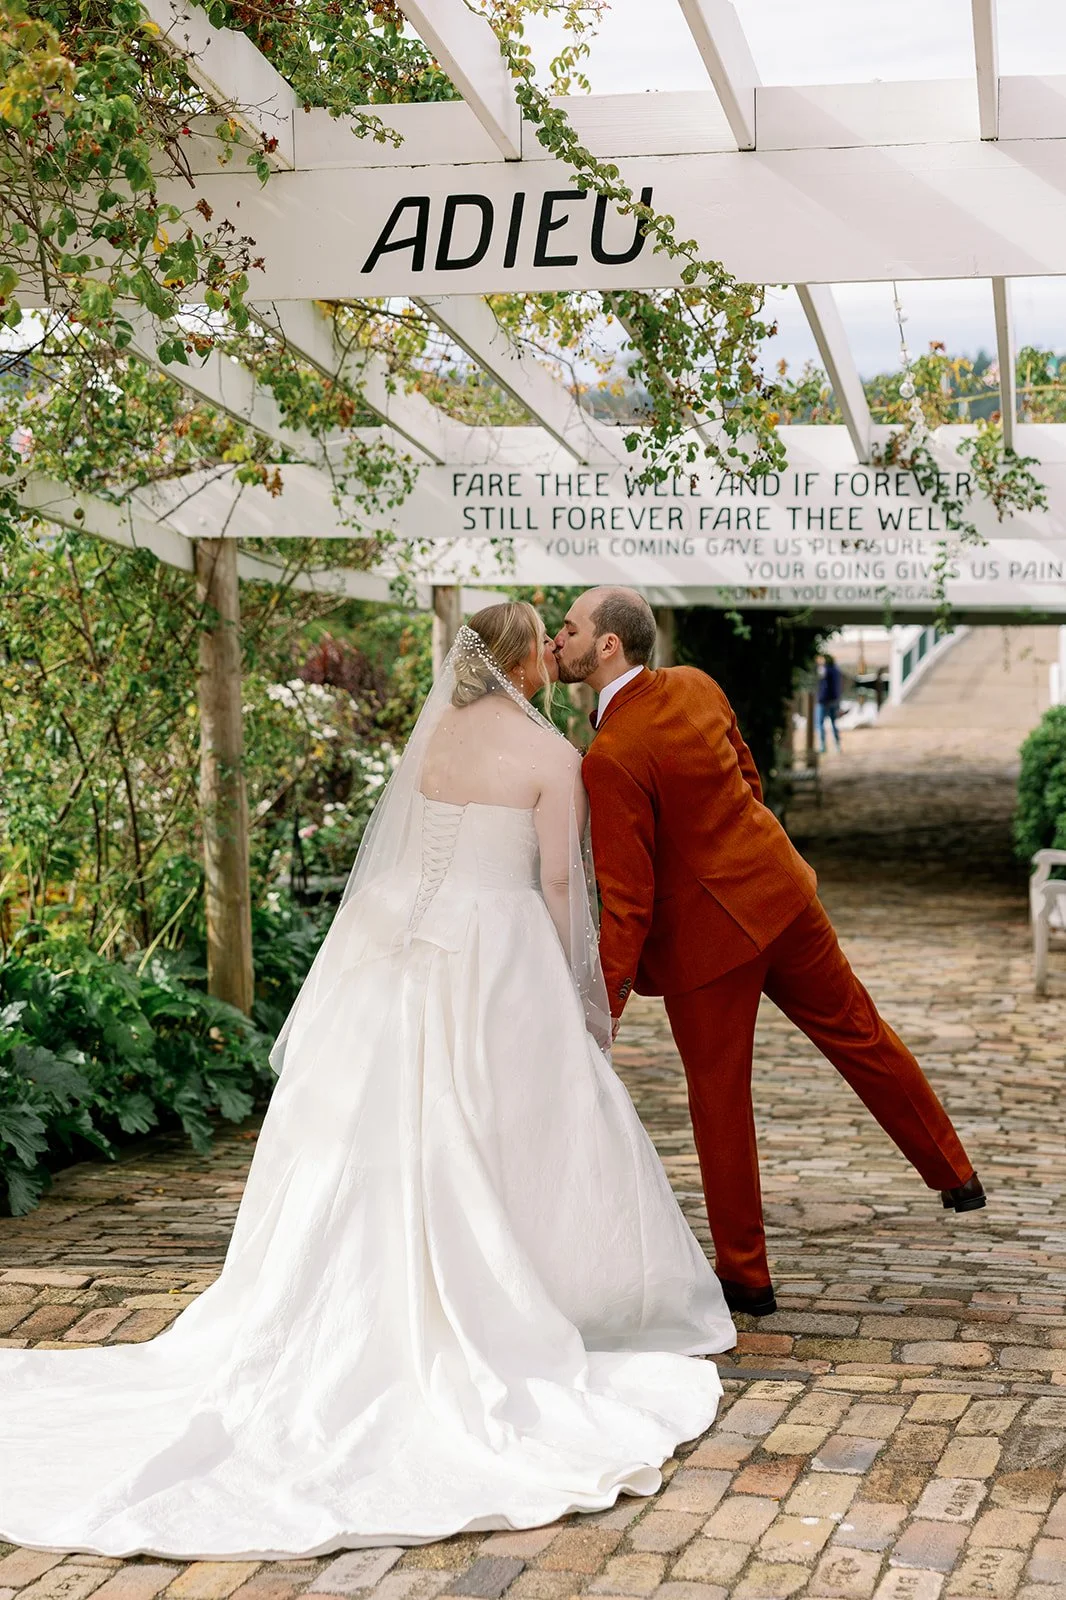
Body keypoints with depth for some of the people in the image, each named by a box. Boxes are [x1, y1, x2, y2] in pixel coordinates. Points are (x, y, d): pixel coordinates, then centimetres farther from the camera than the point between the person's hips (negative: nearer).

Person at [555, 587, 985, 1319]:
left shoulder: (610, 758, -23)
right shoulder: (697, 686, -2)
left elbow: (626, 896, -22)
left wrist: (604, 1004, -17)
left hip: (704, 932, -7)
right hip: (778, 891, 7)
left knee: (720, 1100, 7)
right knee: (857, 1032, 22)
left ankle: (746, 1277, 19)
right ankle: (954, 1172, 36)